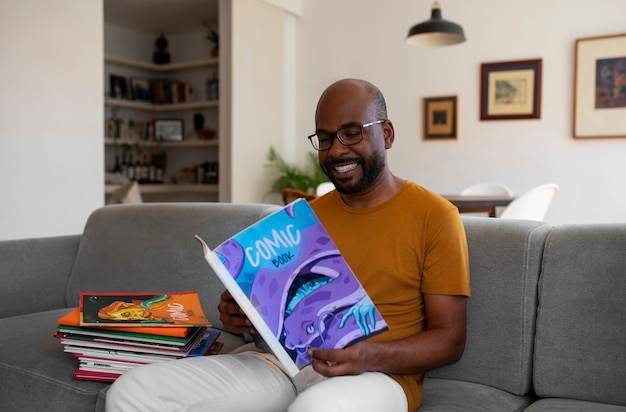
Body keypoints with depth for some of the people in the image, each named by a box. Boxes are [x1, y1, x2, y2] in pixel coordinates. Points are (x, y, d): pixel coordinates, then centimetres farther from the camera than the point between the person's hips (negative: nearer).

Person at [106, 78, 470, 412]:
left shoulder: (434, 216, -2)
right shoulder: (310, 215, 15)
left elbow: (449, 339, -4)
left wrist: (369, 356, -21)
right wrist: (244, 315, -4)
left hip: (377, 372, -4)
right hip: (284, 358, 5)